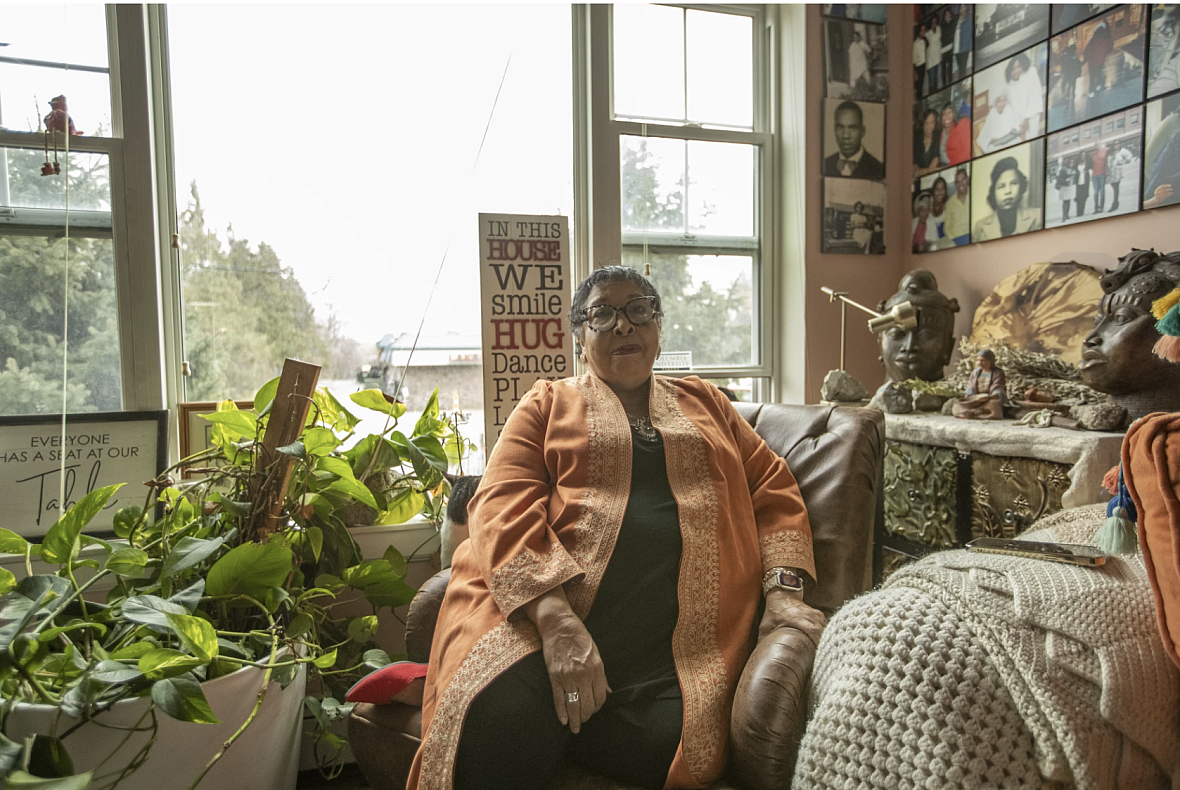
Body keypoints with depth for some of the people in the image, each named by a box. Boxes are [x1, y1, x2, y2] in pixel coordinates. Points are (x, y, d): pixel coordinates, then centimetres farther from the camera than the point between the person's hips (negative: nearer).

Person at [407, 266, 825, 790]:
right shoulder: (548, 404, 15)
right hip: (539, 611, -2)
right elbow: (503, 506, 0)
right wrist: (556, 619, -16)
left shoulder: (704, 403, 24)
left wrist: (782, 591, -1)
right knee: (496, 732, -29)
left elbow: (773, 489, 17)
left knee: (673, 745, -26)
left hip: (676, 639, 3)